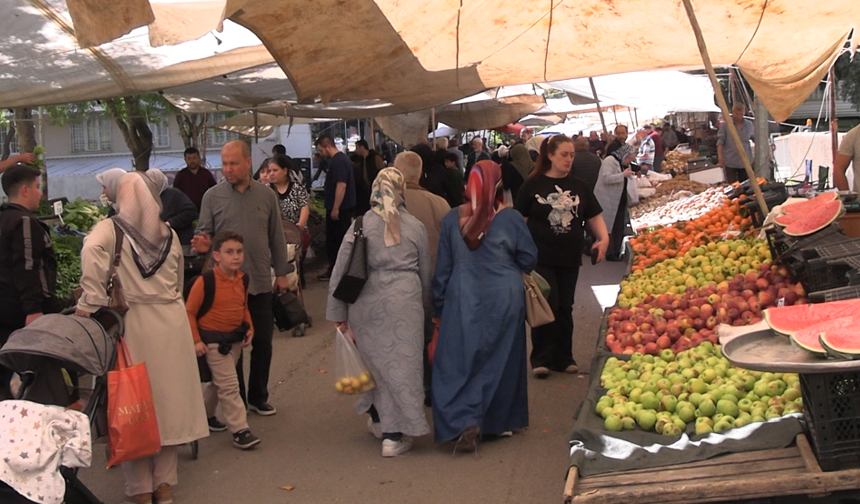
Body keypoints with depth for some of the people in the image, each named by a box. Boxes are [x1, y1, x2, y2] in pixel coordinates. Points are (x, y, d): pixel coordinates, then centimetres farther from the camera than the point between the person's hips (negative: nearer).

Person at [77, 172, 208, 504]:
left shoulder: (111, 229, -4)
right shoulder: (169, 234, 9)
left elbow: (91, 249, -25)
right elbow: (178, 285, 11)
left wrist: (91, 302, -19)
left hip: (132, 322, -4)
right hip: (171, 321, 4)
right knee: (167, 396, 10)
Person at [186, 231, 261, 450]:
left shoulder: (242, 280, 2)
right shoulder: (205, 282, -18)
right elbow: (190, 312, -12)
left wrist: (249, 328, 4)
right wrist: (196, 340, -15)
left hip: (235, 339, 7)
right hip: (213, 340, -7)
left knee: (217, 382, 21)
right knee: (229, 385, -8)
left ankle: (205, 415, 41)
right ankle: (240, 430, -4)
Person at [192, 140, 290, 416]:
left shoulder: (266, 195, 3)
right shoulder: (213, 196, -2)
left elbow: (276, 237, 8)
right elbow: (203, 234, -1)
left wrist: (281, 272, 7)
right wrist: (203, 244, -24)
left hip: (260, 281, 2)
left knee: (263, 343, 11)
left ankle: (258, 397, 27)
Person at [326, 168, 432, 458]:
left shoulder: (360, 225, 3)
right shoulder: (416, 227, 7)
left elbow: (341, 270, 2)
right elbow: (426, 273, 15)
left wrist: (338, 312, 8)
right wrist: (425, 311, 27)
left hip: (366, 303, 1)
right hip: (404, 302, -1)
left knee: (375, 360, 15)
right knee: (401, 362, 1)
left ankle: (378, 419, 31)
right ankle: (394, 434, 1)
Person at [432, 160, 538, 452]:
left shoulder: (452, 219, -2)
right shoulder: (511, 219, -7)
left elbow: (442, 267, 4)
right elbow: (529, 260, 2)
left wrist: (439, 306, 13)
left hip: (462, 301, 0)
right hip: (504, 300, 0)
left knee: (458, 361, 5)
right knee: (501, 361, 13)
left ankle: (465, 422, -10)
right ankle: (498, 422, 23)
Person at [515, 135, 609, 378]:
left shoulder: (578, 186, 9)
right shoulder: (533, 185, -3)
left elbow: (594, 216, 12)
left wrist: (603, 238, -6)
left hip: (570, 258, 4)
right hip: (541, 258, -4)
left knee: (565, 308, 10)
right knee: (547, 306, -6)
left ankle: (563, 358, 20)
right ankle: (541, 358, 5)